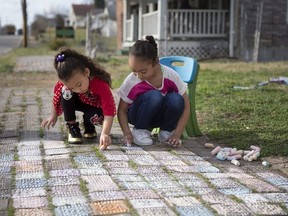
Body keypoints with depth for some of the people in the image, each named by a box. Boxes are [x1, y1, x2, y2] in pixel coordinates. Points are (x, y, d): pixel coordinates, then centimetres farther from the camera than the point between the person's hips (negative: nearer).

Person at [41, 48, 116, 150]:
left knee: (96, 117, -36)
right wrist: (53, 115, -6)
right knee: (65, 91, -30)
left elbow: (109, 111, -47)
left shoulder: (101, 84, -42)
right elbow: (57, 94, -9)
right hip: (79, 102, 2)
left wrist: (105, 134, -59)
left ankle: (89, 126, 3)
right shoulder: (66, 81, -31)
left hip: (95, 106, -2)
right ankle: (72, 127, -14)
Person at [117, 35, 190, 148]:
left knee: (176, 99, -32)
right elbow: (122, 110, -11)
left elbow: (185, 106, -16)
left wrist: (177, 134, -25)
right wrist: (127, 132, -29)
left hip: (162, 115, 2)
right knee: (154, 96, -35)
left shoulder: (171, 76, -22)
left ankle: (166, 131, -4)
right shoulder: (131, 81, -22)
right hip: (138, 115, -2)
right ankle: (140, 130, -9)